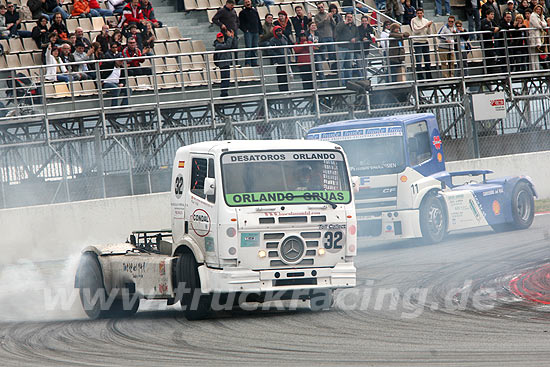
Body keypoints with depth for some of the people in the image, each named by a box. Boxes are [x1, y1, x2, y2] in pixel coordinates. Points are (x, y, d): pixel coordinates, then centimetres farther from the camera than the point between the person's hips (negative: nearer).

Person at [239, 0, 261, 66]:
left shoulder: (255, 11, 17)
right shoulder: (242, 13, 4)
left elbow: (259, 22, 20)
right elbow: (241, 23, 0)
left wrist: (260, 32, 14)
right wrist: (245, 30, -13)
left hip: (255, 32, 5)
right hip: (248, 32, -5)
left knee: (255, 48, 6)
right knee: (248, 48, -11)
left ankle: (254, 62, 9)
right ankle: (247, 63, -12)